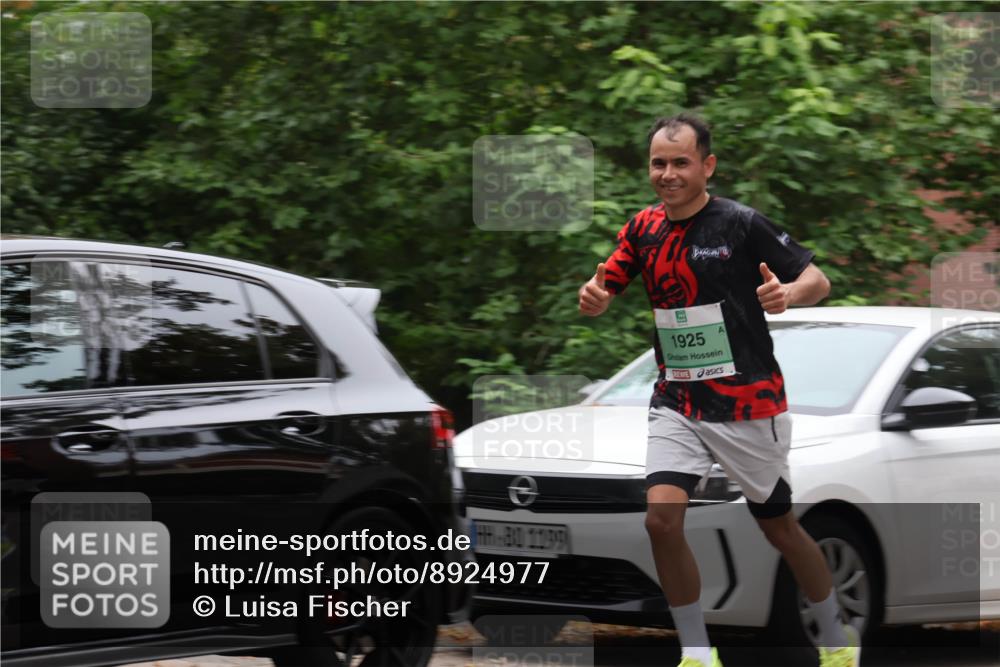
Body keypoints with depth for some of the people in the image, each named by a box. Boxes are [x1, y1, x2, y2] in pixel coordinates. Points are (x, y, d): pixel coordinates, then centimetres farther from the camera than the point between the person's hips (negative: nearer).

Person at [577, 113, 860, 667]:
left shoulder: (742, 224, -12)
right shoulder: (644, 229, 3)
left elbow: (818, 281, -8)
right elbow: (600, 296, 8)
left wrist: (788, 292, -31)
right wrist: (592, 295, -16)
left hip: (747, 406, -4)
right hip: (676, 405, 4)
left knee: (779, 527, 9)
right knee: (662, 517, -15)